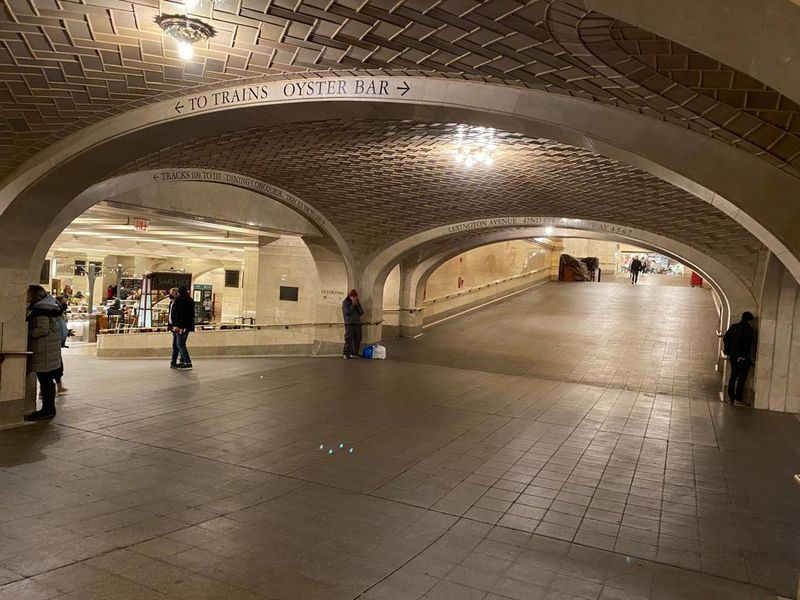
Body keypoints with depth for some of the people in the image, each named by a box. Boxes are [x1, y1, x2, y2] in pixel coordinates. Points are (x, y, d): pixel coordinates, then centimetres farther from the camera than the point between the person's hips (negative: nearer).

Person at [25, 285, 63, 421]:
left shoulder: (40, 309, -17)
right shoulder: (49, 305, 14)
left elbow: (43, 329, -22)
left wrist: (27, 333, -11)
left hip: (44, 349, -10)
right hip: (52, 346, 10)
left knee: (45, 380, -5)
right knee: (48, 380, 15)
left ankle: (47, 409, 1)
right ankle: (49, 408, 22)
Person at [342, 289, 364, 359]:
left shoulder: (358, 303, 12)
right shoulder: (345, 303, -3)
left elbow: (361, 312, 4)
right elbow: (347, 313, -13)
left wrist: (357, 305, -7)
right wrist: (352, 305, -14)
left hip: (357, 323, 6)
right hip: (349, 324, -6)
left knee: (358, 339, 7)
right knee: (349, 339, -9)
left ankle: (355, 352, 18)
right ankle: (345, 353, -5)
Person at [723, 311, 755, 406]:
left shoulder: (733, 327, 7)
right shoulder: (748, 329, -12)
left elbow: (725, 339, 7)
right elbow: (747, 344, -19)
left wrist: (727, 352, 10)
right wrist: (744, 356, -14)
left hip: (733, 356, 6)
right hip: (742, 358, -6)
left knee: (733, 376, 15)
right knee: (742, 377, 3)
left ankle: (730, 396, 20)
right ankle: (738, 398, 4)